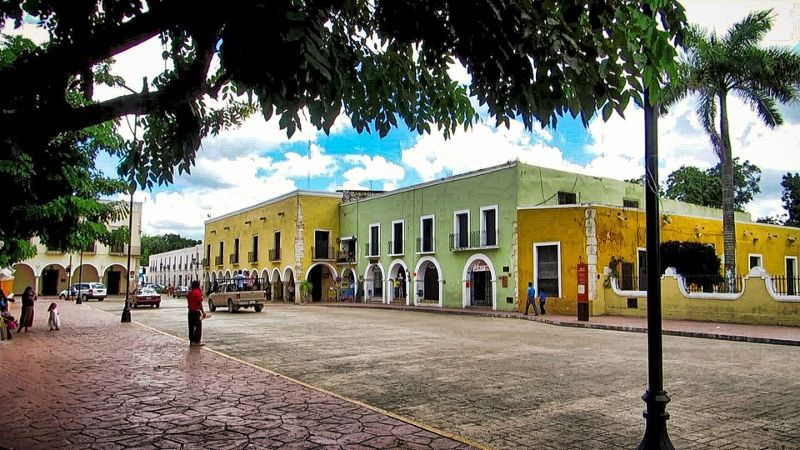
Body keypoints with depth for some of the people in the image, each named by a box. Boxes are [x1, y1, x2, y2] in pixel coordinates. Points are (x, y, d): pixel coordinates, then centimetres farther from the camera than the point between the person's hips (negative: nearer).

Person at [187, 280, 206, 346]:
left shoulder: (190, 293, 11)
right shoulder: (198, 292, -13)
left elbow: (188, 302, 15)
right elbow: (200, 303, -17)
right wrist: (203, 312, -15)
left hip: (190, 311, 8)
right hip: (196, 311, -8)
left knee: (191, 326, 11)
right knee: (198, 327, -2)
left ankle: (191, 341, 16)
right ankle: (197, 341, -3)